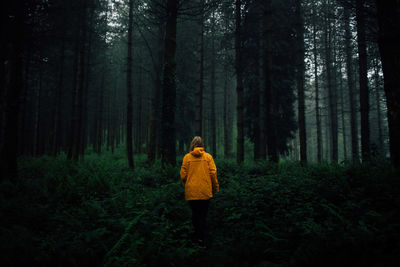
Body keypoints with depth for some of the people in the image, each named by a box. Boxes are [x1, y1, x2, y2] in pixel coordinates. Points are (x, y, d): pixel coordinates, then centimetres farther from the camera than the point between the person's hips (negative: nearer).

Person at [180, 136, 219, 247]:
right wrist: (215, 187, 6)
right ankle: (201, 238, 5)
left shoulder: (187, 157, -1)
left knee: (195, 213, 14)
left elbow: (183, 174, -2)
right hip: (205, 192, 0)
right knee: (203, 214, 8)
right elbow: (213, 173, -5)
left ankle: (197, 235, 15)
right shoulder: (208, 156, -2)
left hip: (191, 191, 1)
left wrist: (186, 185, 16)